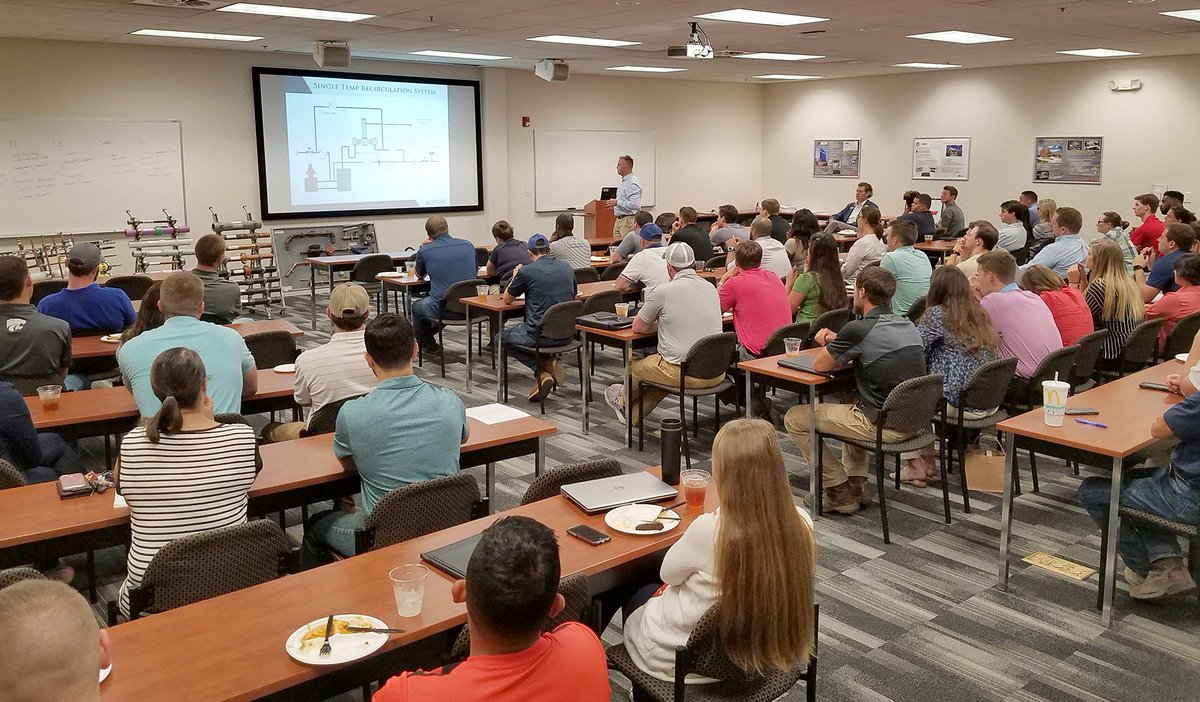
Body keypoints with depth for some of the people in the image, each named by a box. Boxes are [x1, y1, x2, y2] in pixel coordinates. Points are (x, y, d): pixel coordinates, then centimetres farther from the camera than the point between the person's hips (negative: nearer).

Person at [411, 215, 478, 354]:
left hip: (442, 308, -4)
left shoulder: (425, 251, -5)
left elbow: (420, 275, 16)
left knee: (416, 306, 30)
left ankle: (428, 345, 41)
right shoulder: (468, 246, 4)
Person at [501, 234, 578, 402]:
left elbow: (507, 300, 7)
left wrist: (515, 277, 26)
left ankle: (541, 372, 5)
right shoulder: (567, 269, 6)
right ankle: (549, 361, 11)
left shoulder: (526, 271, -9)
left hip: (540, 335, -6)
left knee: (502, 338, 23)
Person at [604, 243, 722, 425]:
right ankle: (633, 415, 48)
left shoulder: (662, 292, -12)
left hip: (685, 373, -6)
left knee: (636, 367, 22)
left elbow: (637, 327, 1)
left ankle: (624, 402, 52)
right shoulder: (711, 288, 7)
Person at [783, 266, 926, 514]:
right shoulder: (907, 325, 8)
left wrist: (832, 346, 14)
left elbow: (820, 365, -7)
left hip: (885, 426, -8)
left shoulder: (858, 329, -16)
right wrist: (837, 341, 12)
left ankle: (840, 491, 9)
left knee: (794, 418, 4)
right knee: (852, 406, 38)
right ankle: (856, 484, 30)